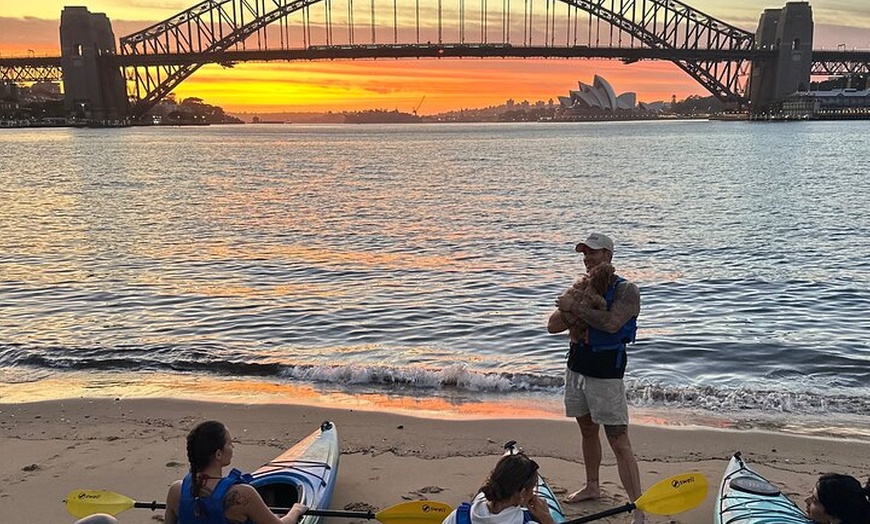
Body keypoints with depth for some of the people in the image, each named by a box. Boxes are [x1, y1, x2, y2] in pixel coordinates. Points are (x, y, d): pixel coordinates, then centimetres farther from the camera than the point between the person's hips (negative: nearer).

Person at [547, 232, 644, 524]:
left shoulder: (626, 291, -9)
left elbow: (612, 323, -28)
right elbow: (552, 325, 4)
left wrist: (576, 308, -22)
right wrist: (572, 315, -15)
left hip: (606, 376, -7)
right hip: (577, 369, 7)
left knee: (619, 442, -8)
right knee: (587, 430, 21)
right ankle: (592, 487, 39)